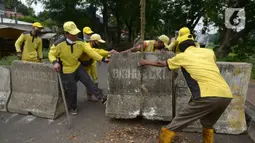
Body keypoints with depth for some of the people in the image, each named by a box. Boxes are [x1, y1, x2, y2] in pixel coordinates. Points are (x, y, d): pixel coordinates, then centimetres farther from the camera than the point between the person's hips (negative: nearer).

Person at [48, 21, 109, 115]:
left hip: (77, 66, 4)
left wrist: (102, 59, -19)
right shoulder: (59, 44, -23)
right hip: (66, 70, -4)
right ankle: (73, 108, 27)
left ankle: (101, 98, 9)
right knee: (72, 89, 4)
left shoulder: (79, 42, -12)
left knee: (88, 82, 1)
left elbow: (90, 51, -13)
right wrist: (55, 62, -32)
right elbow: (51, 54, -10)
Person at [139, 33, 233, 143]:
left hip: (207, 96, -6)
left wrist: (146, 62, 44)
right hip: (226, 95, 6)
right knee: (208, 124, 30)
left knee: (176, 124, 7)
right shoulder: (209, 52, 21)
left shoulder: (182, 56, 12)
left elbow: (161, 63, 28)